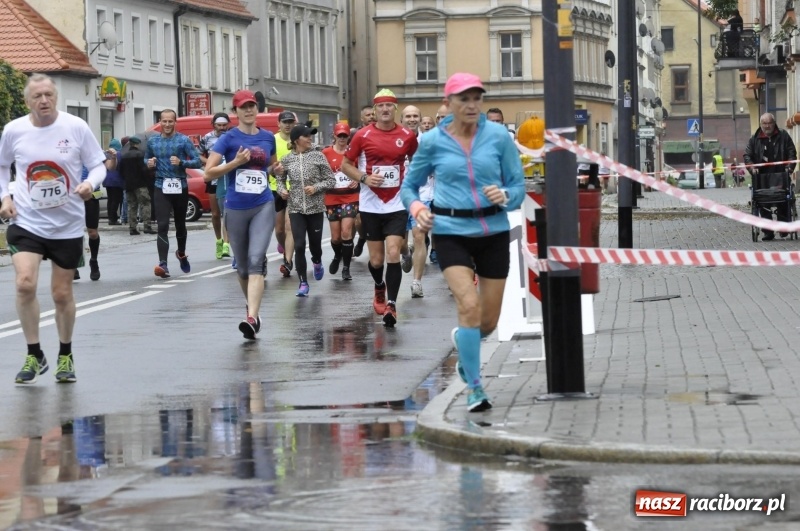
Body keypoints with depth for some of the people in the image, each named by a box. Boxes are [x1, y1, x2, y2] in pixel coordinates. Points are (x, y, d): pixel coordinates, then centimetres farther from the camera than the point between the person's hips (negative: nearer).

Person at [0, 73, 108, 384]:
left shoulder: (76, 127, -7)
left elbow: (98, 165, 0)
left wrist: (90, 184, -21)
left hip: (67, 225, 0)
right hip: (26, 221, 0)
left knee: (62, 293, 9)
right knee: (25, 283, -19)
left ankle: (65, 356, 30)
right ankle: (34, 356, -2)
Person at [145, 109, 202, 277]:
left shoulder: (183, 140, -4)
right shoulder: (152, 141, 6)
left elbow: (197, 161, -6)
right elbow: (146, 158, 23)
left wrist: (181, 162, -23)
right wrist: (149, 163, -1)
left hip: (180, 187, -1)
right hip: (161, 187, 1)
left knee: (180, 224, 17)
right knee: (162, 226, -13)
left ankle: (181, 254, 42)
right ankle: (163, 263, -21)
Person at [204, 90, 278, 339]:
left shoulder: (268, 138, 8)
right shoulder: (228, 139, -2)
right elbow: (208, 173, -8)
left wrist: (276, 168, 5)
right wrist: (236, 162, -18)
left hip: (263, 207, 0)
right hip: (236, 208, 0)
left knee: (256, 261, -16)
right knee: (242, 265, 12)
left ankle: (252, 318, -24)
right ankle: (253, 308, 36)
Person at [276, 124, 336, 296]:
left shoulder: (318, 156, -1)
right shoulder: (287, 160, 2)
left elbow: (331, 181, 1)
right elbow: (281, 179, 16)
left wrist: (316, 187, -14)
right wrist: (281, 189, -4)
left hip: (316, 208, 0)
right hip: (296, 209, 0)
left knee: (315, 243, 8)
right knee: (299, 246, -8)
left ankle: (317, 262, 43)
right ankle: (303, 282, 1)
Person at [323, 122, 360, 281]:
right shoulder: (326, 153, -1)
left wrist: (357, 181, -5)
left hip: (351, 198, -1)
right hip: (332, 199, 1)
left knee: (346, 232, -12)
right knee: (335, 237, 7)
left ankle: (346, 268, -2)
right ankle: (337, 256, 40)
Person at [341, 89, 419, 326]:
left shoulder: (407, 136, 0)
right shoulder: (363, 136, -4)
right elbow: (346, 165, 4)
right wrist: (364, 178, -12)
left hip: (397, 205, 0)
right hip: (371, 205, 0)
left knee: (393, 254, -14)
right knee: (376, 259, 9)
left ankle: (391, 304, -9)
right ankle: (379, 288, 41)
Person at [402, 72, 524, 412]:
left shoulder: (498, 136, -1)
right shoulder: (432, 142, -1)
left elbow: (519, 185, 4)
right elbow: (409, 186, 11)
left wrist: (505, 196, -18)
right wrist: (417, 208, -10)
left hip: (493, 231, 2)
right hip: (450, 232, -2)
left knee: (489, 321, 8)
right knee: (469, 306, -20)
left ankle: (461, 339, 45)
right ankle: (474, 388, -8)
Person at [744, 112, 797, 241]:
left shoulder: (783, 136, 7)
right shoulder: (754, 140, 9)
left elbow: (792, 153, 5)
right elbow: (747, 155, 6)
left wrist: (789, 167, -10)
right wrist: (752, 167, -12)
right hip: (762, 179, 1)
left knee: (783, 205, -2)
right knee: (764, 206, -1)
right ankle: (768, 232, 4)